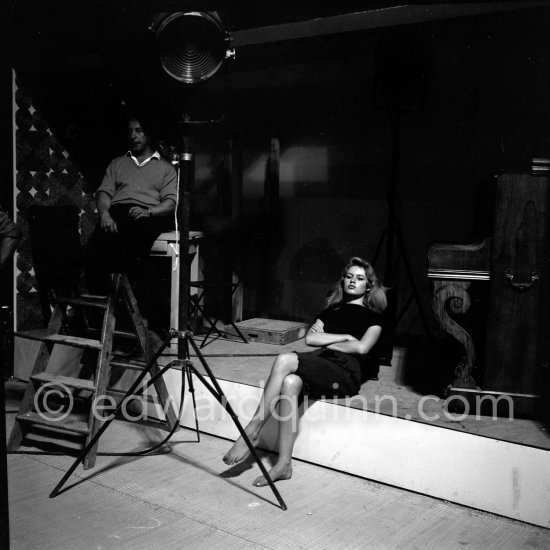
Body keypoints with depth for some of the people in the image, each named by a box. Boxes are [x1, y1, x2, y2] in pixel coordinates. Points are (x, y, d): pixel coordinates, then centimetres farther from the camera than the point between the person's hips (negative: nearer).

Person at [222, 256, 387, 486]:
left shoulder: (373, 317, 16)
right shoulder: (332, 310, 30)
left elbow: (361, 347, -3)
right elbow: (310, 338, 14)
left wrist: (326, 342, 4)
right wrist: (344, 337, 4)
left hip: (347, 372, -4)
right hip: (320, 363, 4)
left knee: (285, 360, -30)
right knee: (290, 382, -34)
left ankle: (252, 431, -25)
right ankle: (284, 464, -30)